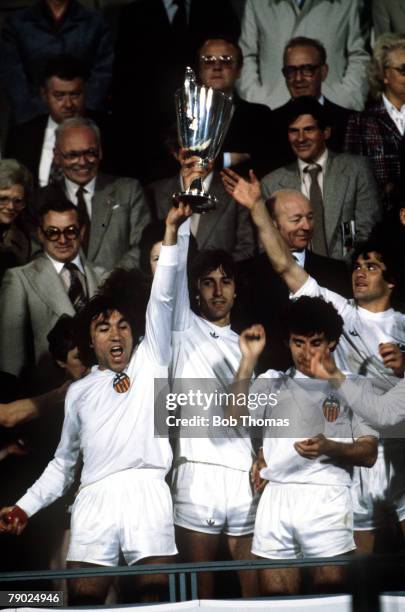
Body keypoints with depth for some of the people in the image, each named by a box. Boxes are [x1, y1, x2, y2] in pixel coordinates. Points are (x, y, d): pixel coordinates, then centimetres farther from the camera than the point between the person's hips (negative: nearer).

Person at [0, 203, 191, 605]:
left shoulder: (150, 363, 16)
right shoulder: (79, 391, 23)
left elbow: (162, 301, 7)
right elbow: (64, 460, 27)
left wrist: (170, 232, -1)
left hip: (147, 492, -2)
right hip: (95, 498, 2)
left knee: (158, 594, -10)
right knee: (83, 599, -6)